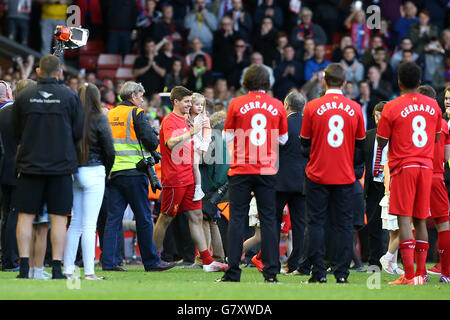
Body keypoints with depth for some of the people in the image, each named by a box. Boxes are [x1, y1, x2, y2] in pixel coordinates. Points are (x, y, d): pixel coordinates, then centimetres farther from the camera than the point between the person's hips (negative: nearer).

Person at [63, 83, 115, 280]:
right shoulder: (99, 119, -7)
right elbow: (109, 151, -5)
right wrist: (106, 172, 10)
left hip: (73, 173, 4)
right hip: (94, 171, -4)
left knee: (75, 223, 12)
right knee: (89, 224, -4)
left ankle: (68, 269, 12)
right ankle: (89, 272, -5)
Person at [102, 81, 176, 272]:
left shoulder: (109, 115, 12)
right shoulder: (136, 114, -6)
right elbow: (151, 141, -13)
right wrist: (153, 145, 8)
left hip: (112, 171, 6)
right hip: (133, 173, -6)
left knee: (113, 217, 5)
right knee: (143, 218, 1)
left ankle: (109, 261, -1)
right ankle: (151, 261, 6)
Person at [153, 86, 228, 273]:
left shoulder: (184, 121, 19)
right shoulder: (170, 121, -9)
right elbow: (171, 144, -26)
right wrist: (192, 132, -30)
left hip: (188, 178, 9)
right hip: (174, 178, -9)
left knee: (196, 217, 4)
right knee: (166, 218, -1)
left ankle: (207, 261, 2)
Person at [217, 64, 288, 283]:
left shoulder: (236, 104, -4)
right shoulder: (277, 106, 1)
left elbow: (228, 137, 0)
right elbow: (283, 139, 9)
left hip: (241, 169, -1)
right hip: (267, 170, 1)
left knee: (237, 219, 2)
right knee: (268, 219, 4)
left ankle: (233, 271, -2)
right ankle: (271, 271, 1)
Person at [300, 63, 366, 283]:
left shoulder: (312, 107, -6)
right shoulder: (355, 109, 0)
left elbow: (305, 143, 4)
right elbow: (360, 145, 9)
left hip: (318, 175, -1)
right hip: (345, 175, 1)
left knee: (316, 223, 4)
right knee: (344, 224, 6)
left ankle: (319, 273, 1)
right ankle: (342, 272, 3)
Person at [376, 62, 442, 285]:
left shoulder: (392, 108, -8)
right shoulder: (433, 106, 7)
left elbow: (381, 142, -4)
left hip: (403, 166, -4)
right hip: (426, 166, 4)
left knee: (404, 219, -6)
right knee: (420, 220, 10)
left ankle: (409, 275, -14)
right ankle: (420, 273, 9)